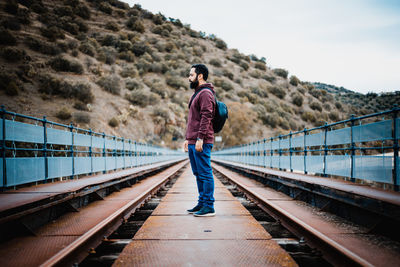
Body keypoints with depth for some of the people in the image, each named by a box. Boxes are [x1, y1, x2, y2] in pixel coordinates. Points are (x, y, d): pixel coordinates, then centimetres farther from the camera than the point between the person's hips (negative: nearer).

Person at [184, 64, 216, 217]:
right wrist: (188, 139, 23)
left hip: (202, 142, -10)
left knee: (205, 174, -7)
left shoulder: (205, 93, -10)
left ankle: (209, 207, -3)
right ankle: (202, 203, 19)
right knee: (198, 174, 13)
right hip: (193, 142, 10)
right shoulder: (197, 94, 22)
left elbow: (206, 117, -19)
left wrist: (200, 138, -24)